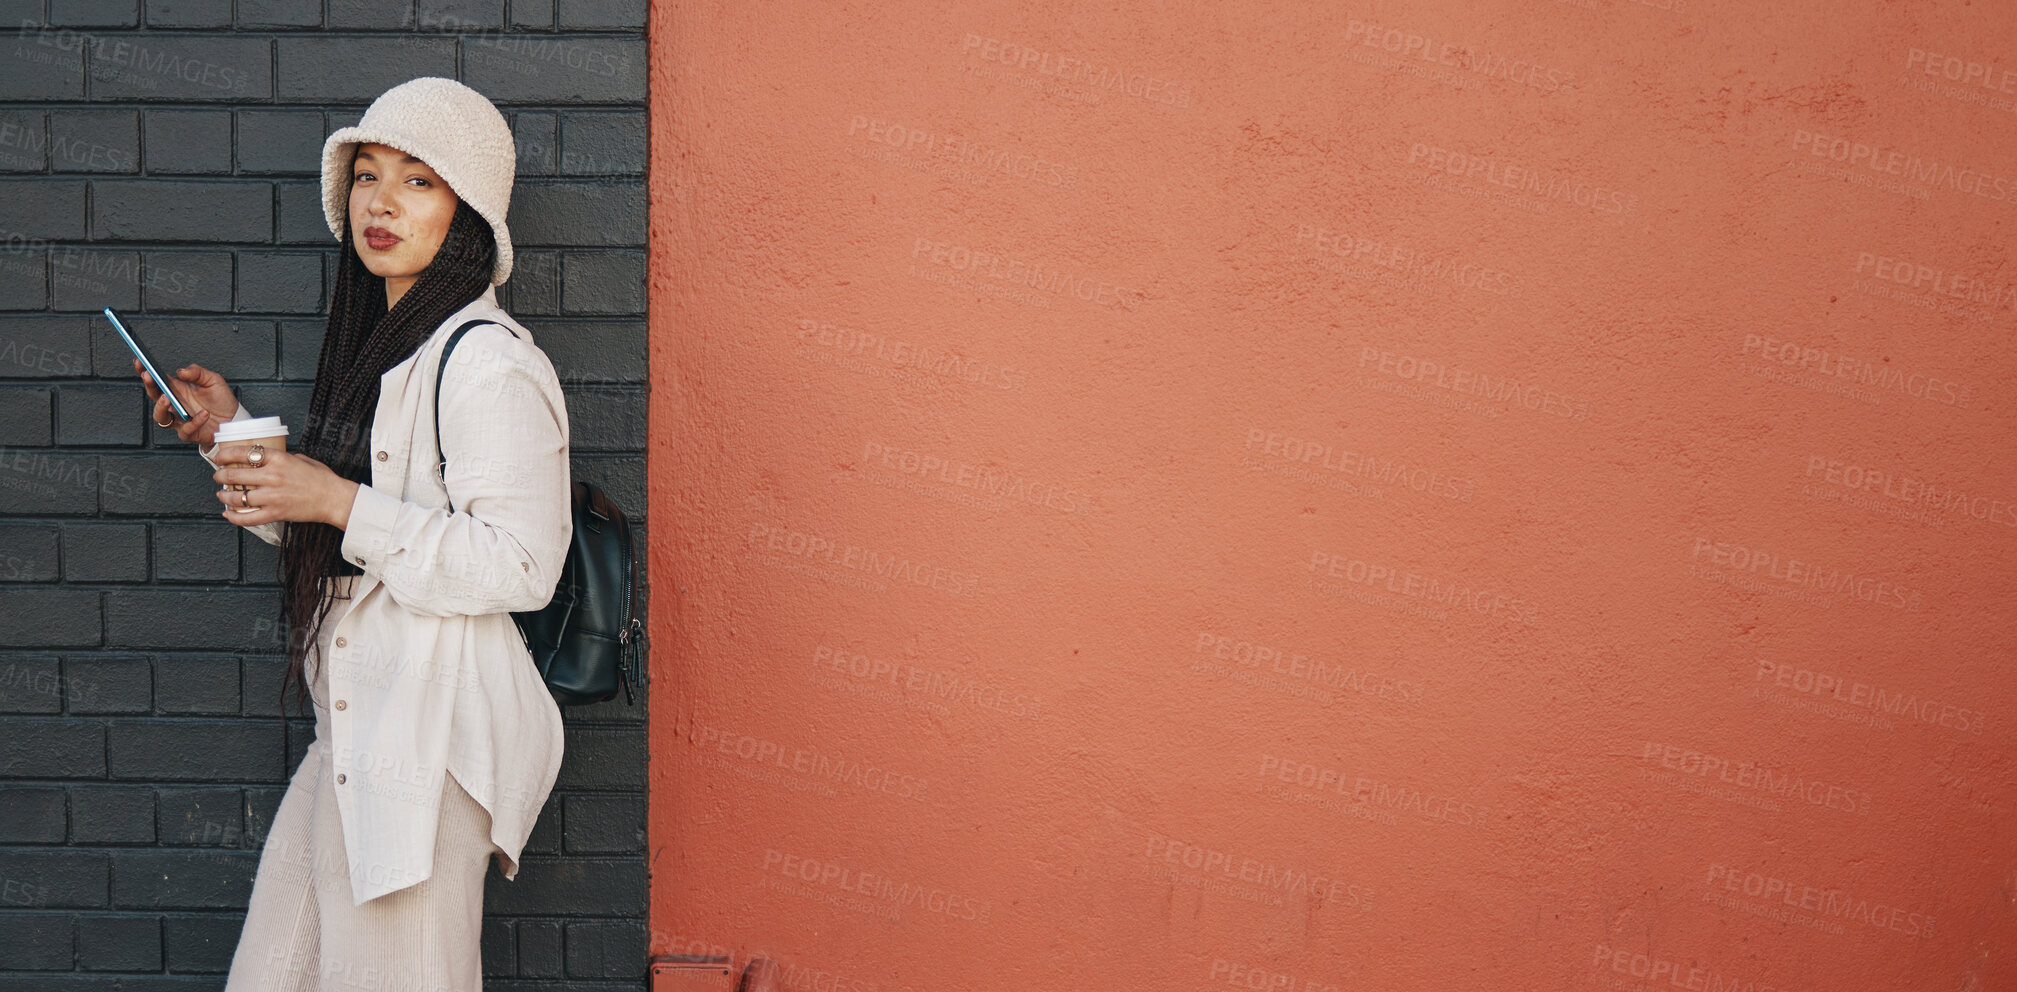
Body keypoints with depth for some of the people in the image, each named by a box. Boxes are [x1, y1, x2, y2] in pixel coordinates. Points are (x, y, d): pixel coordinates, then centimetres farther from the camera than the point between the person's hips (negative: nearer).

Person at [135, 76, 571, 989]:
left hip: (431, 736, -9)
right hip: (354, 727, 9)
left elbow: (518, 565, -20)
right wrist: (233, 434, 13)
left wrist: (340, 503, -20)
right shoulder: (378, 347, 17)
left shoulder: (489, 363, -14)